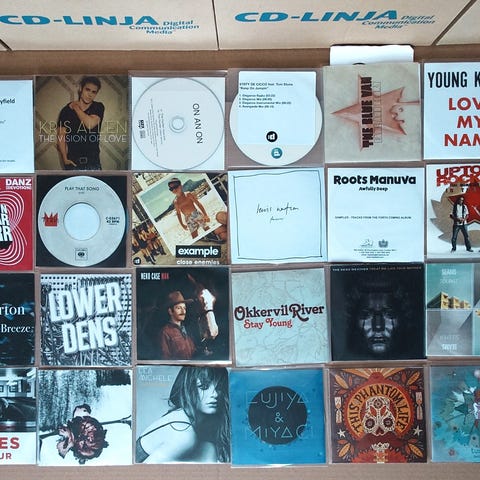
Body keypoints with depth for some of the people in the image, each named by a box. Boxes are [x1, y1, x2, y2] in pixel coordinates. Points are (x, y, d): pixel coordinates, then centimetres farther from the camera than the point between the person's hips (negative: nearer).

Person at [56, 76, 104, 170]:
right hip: (73, 161, 0)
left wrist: (76, 107, -8)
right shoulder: (67, 110, 0)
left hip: (93, 161, 0)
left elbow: (91, 124, -20)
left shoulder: (98, 107, 0)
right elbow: (61, 135, 0)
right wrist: (64, 158, -8)